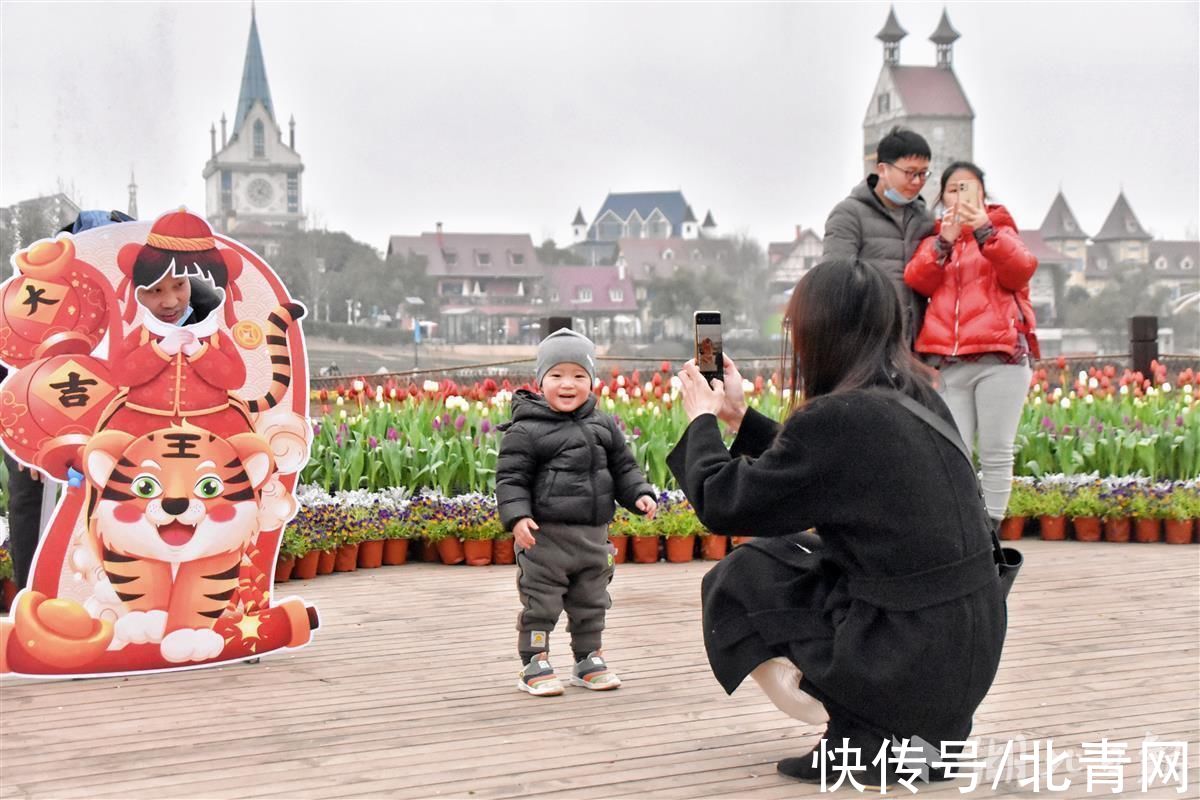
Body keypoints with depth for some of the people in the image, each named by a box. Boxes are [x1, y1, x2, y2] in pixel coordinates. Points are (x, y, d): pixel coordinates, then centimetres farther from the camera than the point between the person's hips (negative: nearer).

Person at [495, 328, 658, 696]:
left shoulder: (603, 426, 7)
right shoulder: (526, 430, -10)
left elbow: (623, 467, 15)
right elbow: (511, 478, -12)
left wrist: (639, 494, -1)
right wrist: (517, 516, -24)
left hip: (593, 534, 5)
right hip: (545, 534, -5)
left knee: (591, 603, 16)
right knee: (540, 603, 1)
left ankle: (588, 659, 29)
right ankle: (534, 665, 11)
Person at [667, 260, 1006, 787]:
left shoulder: (838, 418, -19)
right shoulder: (916, 398, 7)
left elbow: (721, 503, -8)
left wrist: (703, 420, 9)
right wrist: (740, 417, 26)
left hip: (911, 660, -8)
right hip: (969, 646, 8)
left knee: (735, 590, 11)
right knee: (778, 559, 24)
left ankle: (873, 737, -1)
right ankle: (927, 726, 14)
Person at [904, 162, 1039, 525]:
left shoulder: (1000, 230, 15)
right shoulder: (934, 239, 22)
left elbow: (1022, 270, -7)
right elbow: (917, 281, 1)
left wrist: (985, 231, -21)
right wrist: (944, 241, -14)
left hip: (999, 357, -2)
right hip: (946, 362, 2)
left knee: (995, 453, -6)